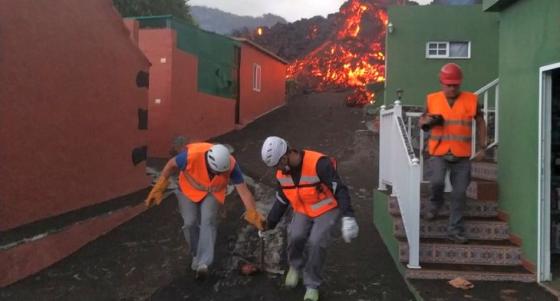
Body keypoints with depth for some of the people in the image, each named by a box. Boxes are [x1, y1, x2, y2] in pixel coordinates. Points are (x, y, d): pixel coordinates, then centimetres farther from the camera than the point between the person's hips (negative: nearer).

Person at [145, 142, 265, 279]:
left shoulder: (230, 165, -33)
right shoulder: (191, 155, -38)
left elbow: (244, 191, -27)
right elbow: (172, 165, -18)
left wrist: (253, 214, -33)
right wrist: (158, 189, -11)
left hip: (212, 193, 0)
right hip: (189, 190, 0)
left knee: (208, 220, -19)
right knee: (190, 223, -5)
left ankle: (203, 263, -19)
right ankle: (196, 255, 22)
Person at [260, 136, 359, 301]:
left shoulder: (318, 163, -30)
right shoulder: (282, 173, -6)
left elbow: (340, 190, -28)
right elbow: (281, 201, 9)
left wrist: (348, 216, -38)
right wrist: (269, 224, 11)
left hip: (327, 209, -5)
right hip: (303, 211, 5)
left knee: (316, 243, -21)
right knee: (295, 236, -20)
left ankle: (312, 285, 2)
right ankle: (295, 266, 14)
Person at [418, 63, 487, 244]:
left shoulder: (471, 100, 0)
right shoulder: (432, 100, 1)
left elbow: (480, 123, 13)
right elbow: (422, 120, 15)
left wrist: (482, 147, 9)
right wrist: (426, 122, -10)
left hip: (462, 156, 1)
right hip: (439, 153, -1)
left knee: (459, 193, 4)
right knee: (437, 181, -22)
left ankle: (455, 230, 17)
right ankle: (435, 203, 13)